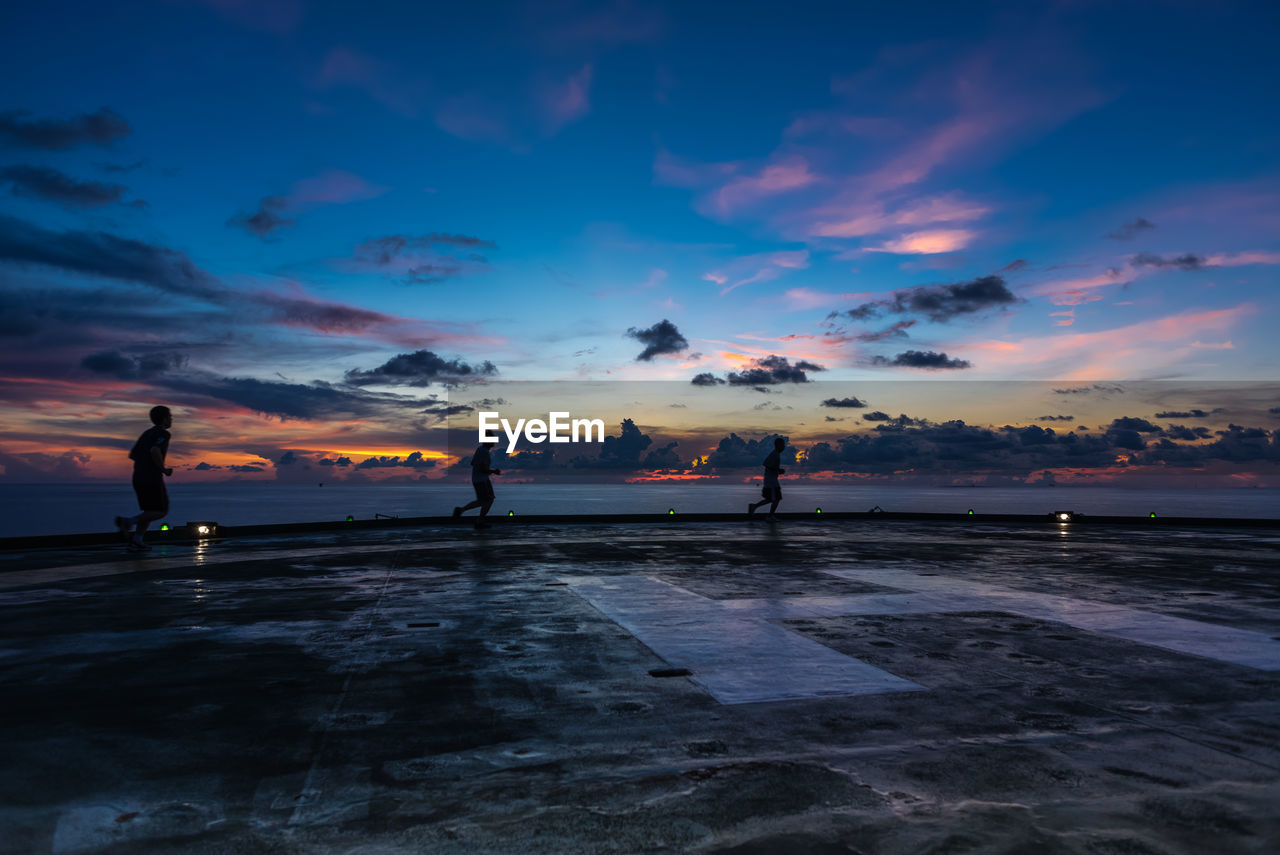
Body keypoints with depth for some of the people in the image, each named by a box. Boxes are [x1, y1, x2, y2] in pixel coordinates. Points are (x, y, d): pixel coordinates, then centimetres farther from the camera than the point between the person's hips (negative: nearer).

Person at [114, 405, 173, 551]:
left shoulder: (146, 433, 18)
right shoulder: (163, 433, -8)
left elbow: (132, 455, 19)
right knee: (162, 511, 0)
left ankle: (136, 542, 8)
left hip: (138, 477, 9)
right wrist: (164, 469, -15)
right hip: (153, 478, -8)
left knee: (150, 511, 14)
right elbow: (155, 451, -26)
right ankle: (128, 521, -12)